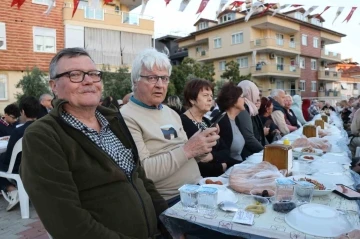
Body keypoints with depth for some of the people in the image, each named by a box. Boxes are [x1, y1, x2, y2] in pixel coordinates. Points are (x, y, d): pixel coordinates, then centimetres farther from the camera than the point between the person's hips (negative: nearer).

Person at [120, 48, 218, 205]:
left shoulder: (171, 113, 15)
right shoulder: (127, 117, -12)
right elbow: (142, 171, -21)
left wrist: (202, 148, -5)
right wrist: (187, 150, -21)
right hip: (170, 201, -7)